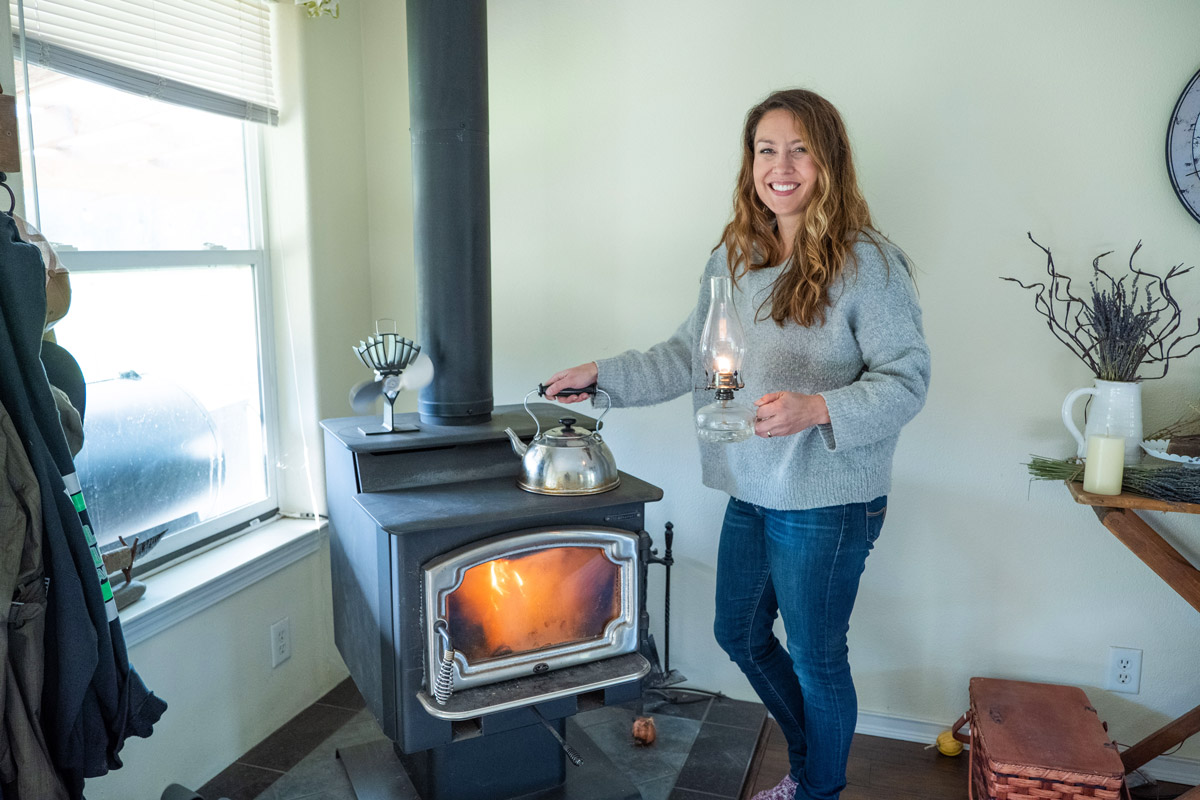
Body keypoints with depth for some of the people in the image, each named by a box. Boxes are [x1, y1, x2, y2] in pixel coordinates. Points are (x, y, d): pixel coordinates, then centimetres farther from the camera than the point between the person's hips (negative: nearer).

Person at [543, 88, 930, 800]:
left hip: (827, 502, -7)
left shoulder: (867, 263, -14)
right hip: (752, 493, 7)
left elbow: (907, 379, -15)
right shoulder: (735, 256, 6)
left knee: (815, 658, 10)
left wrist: (816, 408, -30)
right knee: (741, 635, 21)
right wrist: (604, 375, 8)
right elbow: (691, 356, 13)